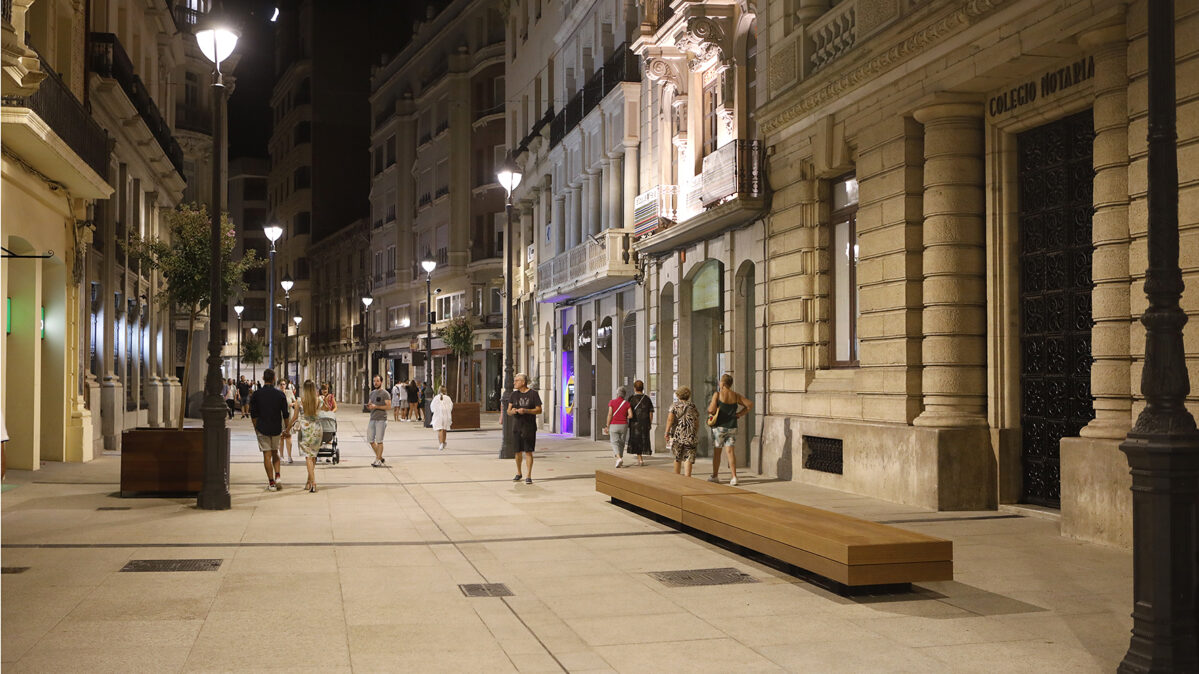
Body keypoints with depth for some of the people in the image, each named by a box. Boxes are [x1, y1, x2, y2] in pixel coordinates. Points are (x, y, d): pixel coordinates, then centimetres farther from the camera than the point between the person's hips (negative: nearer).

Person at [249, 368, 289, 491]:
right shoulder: (280, 394, -3)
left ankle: (271, 483, 0)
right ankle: (277, 477, 1)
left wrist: (256, 429, 13)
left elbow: (253, 415, 1)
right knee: (275, 453, 17)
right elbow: (285, 415, 0)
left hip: (262, 429, -1)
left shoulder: (256, 394, -4)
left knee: (267, 455, 1)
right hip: (277, 429, 1)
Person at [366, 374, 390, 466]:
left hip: (381, 420, -7)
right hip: (372, 419, 7)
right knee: (370, 440, 8)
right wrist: (368, 406, -2)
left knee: (379, 441, -5)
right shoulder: (372, 392, 17)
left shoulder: (385, 393, -5)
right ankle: (379, 457, 22)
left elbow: (389, 406, -12)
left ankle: (378, 460, 1)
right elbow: (369, 404, 23)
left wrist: (376, 406, -18)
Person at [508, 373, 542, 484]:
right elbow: (508, 411, 10)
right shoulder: (514, 394, 10)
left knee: (528, 451, -7)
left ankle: (528, 476, -5)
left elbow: (539, 410, -4)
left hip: (529, 427, -4)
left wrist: (526, 410, -18)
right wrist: (512, 411, -15)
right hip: (516, 426, 4)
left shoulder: (533, 394, -2)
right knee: (518, 451, 7)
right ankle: (518, 473, 25)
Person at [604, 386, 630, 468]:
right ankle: (620, 459, 22)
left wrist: (607, 426, -5)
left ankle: (619, 458, -23)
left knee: (615, 443, -1)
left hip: (614, 425, -1)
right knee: (621, 443, 17)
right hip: (623, 426, 1)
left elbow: (610, 415, -10)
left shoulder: (612, 402, -5)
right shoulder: (627, 403, -3)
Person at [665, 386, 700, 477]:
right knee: (688, 457, -2)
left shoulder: (674, 405, 2)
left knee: (677, 457, 13)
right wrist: (695, 435, 20)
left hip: (677, 434, 0)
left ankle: (676, 476, 20)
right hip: (690, 435, 0)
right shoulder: (692, 407, 9)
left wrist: (667, 432, -6)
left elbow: (670, 419, -9)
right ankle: (687, 476, -12)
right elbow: (697, 423, 9)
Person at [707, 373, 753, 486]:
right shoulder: (736, 396, 4)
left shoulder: (717, 394, -9)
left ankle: (715, 476, 21)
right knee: (731, 451, 1)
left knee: (717, 451, 10)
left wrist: (709, 407, 6)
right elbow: (750, 404, 3)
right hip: (732, 427, 3)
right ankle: (734, 477, -8)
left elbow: (711, 410, -16)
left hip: (719, 426, -3)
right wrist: (739, 414, 6)